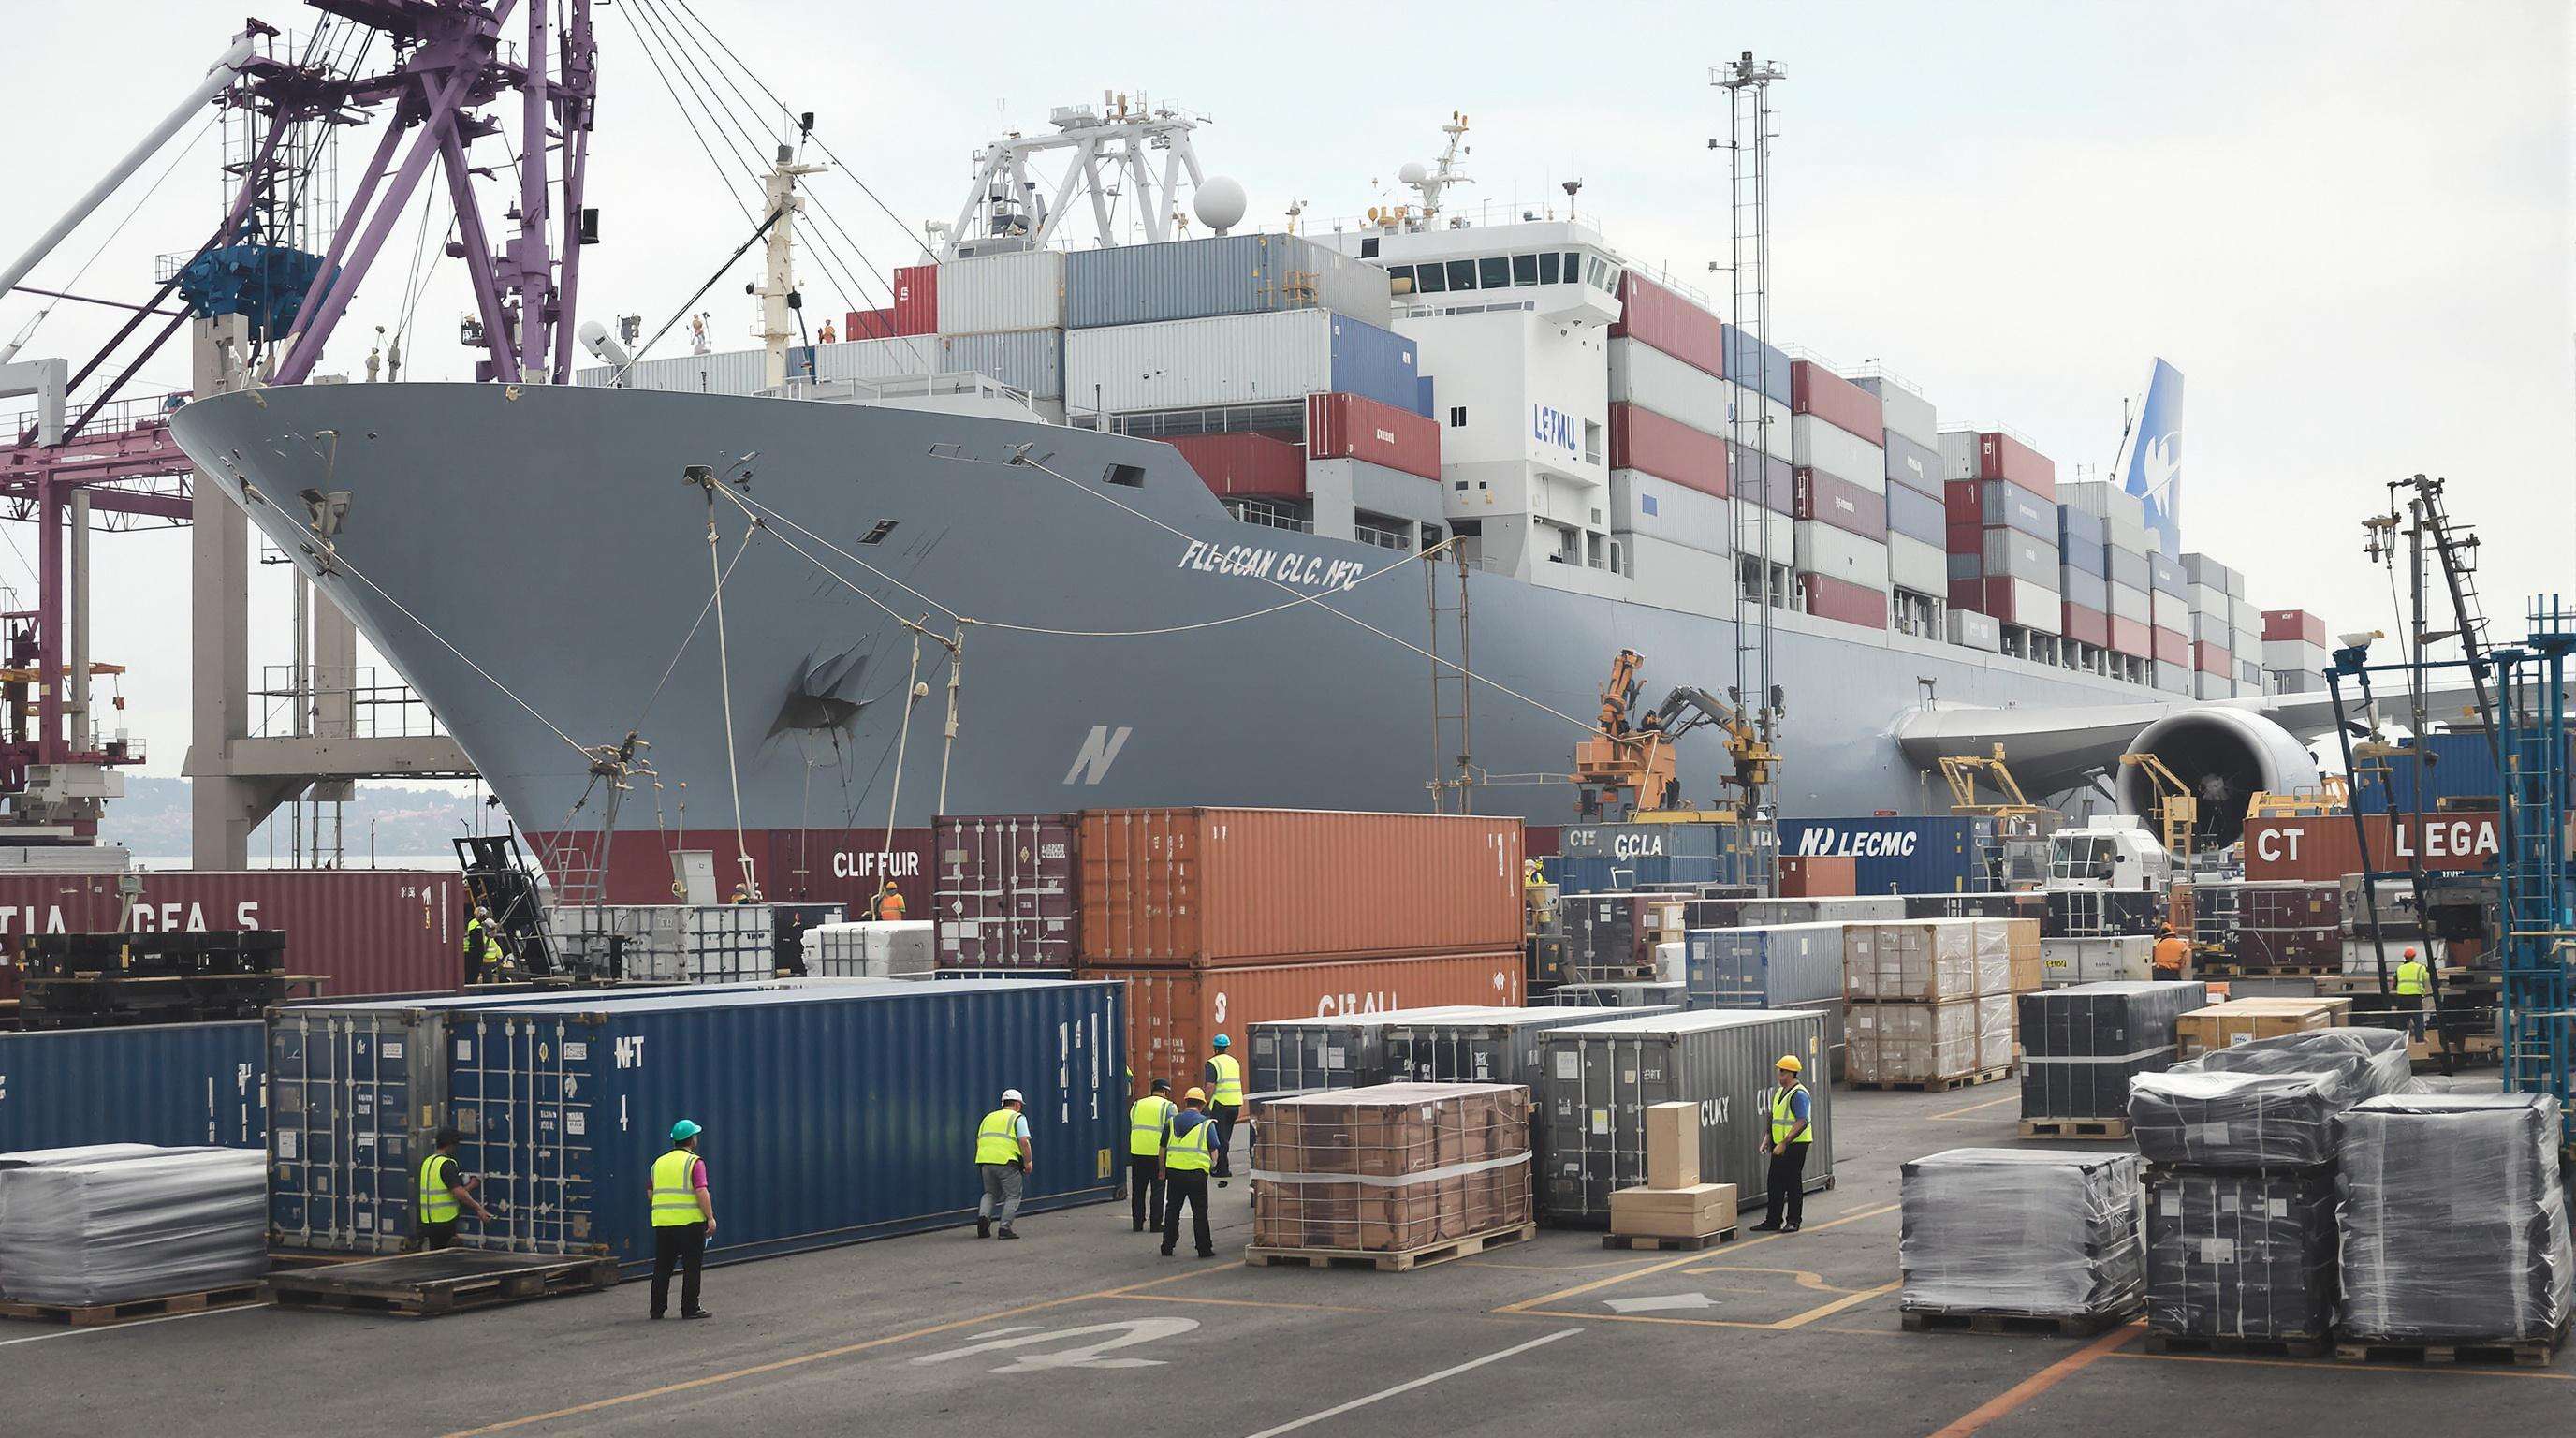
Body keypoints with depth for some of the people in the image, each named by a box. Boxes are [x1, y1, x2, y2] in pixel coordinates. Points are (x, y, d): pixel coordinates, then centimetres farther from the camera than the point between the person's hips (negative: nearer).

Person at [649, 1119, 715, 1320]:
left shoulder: (659, 1162, 13)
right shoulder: (694, 1162, -7)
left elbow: (651, 1193, 18)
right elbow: (702, 1193, -15)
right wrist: (711, 1218, -12)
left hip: (662, 1222, 5)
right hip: (690, 1221, -5)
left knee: (662, 1268, 10)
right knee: (691, 1267, 2)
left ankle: (657, 1308, 11)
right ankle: (690, 1309, 2)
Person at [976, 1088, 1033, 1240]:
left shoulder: (988, 1117, 23)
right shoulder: (1018, 1118, 4)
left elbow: (978, 1140, 22)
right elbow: (1023, 1141, -9)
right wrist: (1028, 1161, -1)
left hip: (985, 1161, 6)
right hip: (1006, 1161, -5)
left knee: (990, 1193, 21)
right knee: (1013, 1195, 5)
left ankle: (983, 1216, -3)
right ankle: (1005, 1228, -2)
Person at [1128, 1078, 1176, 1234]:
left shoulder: (1137, 1105, 13)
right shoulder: (1168, 1106, -1)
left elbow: (1130, 1128, 16)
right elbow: (1173, 1132, -6)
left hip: (1137, 1152, 4)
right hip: (1157, 1153, -4)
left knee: (1138, 1189, 11)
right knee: (1157, 1189, 4)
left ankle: (1137, 1222, 13)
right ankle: (1156, 1222, 3)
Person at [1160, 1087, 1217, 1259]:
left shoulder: (1173, 1121, 10)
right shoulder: (1207, 1124, 1)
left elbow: (1163, 1148, 13)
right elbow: (1214, 1150, 1)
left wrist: (1163, 1171, 22)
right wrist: (1213, 1164, 20)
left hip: (1173, 1171, 3)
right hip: (1197, 1172, -3)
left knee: (1172, 1210, 14)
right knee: (1199, 1213, 4)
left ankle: (1167, 1246, 17)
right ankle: (1204, 1248, 5)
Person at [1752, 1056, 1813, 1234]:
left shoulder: (1799, 1094, -16)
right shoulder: (1780, 1091, 14)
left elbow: (1802, 1122, -23)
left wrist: (1784, 1143, -25)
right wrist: (1768, 1139, 16)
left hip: (1795, 1144, -9)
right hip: (1779, 1145, 9)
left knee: (1793, 1183, -1)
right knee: (1774, 1183, 10)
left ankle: (1793, 1221, 7)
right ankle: (1773, 1221, 16)